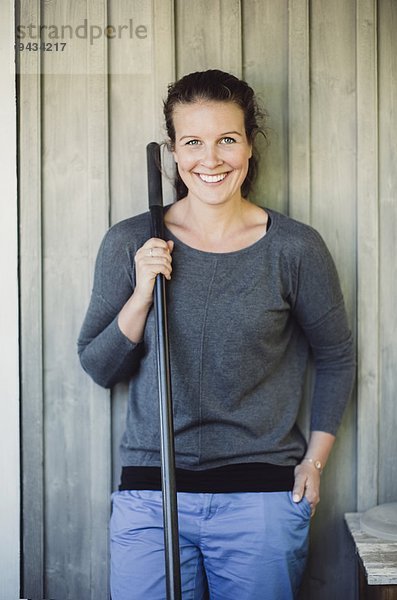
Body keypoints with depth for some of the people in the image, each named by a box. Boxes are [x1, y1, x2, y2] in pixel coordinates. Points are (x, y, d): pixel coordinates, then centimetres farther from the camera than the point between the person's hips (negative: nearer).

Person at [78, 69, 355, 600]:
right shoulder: (130, 243, -1)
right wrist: (141, 296, -12)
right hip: (150, 496, 1)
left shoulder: (295, 248, -4)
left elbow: (335, 357, 9)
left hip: (264, 496, 0)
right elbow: (99, 369, 3)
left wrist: (315, 458, 5)